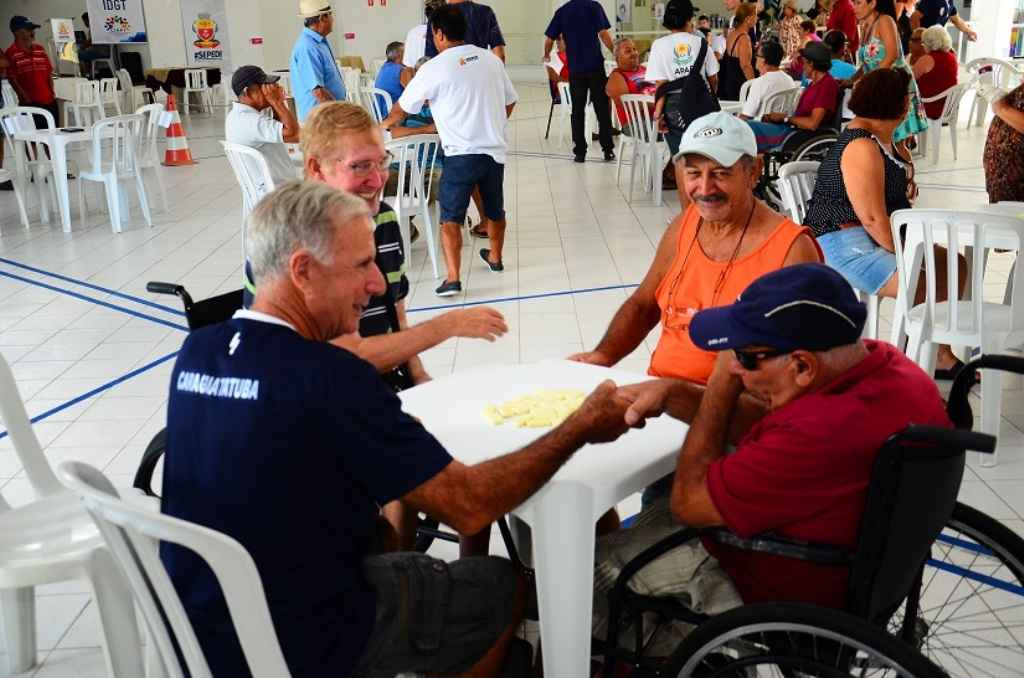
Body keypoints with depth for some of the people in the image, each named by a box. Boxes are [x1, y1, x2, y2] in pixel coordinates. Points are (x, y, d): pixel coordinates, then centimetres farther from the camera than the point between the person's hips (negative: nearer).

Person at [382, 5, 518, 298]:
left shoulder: (435, 67, -7)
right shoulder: (491, 59, 6)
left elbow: (403, 108, 4)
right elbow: (510, 102, 15)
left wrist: (386, 124, 24)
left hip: (461, 154, -5)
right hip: (495, 149, 5)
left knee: (450, 218, -1)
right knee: (494, 210, 22)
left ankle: (453, 279, -12)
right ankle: (495, 257, 41)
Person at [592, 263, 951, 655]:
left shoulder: (818, 438, -39)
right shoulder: (879, 360, -11)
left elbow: (689, 502, -22)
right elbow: (767, 423, 5)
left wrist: (722, 382, -16)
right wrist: (671, 394, -7)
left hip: (793, 600, -8)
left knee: (597, 563, 5)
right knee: (655, 516, 24)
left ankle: (672, 651, 27)